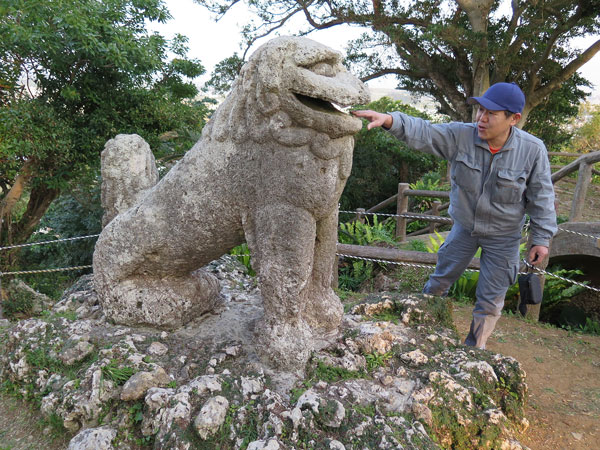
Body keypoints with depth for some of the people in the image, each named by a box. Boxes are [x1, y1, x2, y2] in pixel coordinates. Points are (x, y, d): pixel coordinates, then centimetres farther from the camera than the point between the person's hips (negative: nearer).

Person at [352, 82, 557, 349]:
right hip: (464, 226, 2)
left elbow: (541, 197, -9)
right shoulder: (460, 136, -18)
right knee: (441, 278, 18)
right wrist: (388, 120, -44)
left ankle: (474, 349, 30)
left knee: (490, 300, 8)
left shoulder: (532, 150, -19)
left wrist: (541, 238, -6)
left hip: (503, 237, -1)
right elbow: (422, 133, -26)